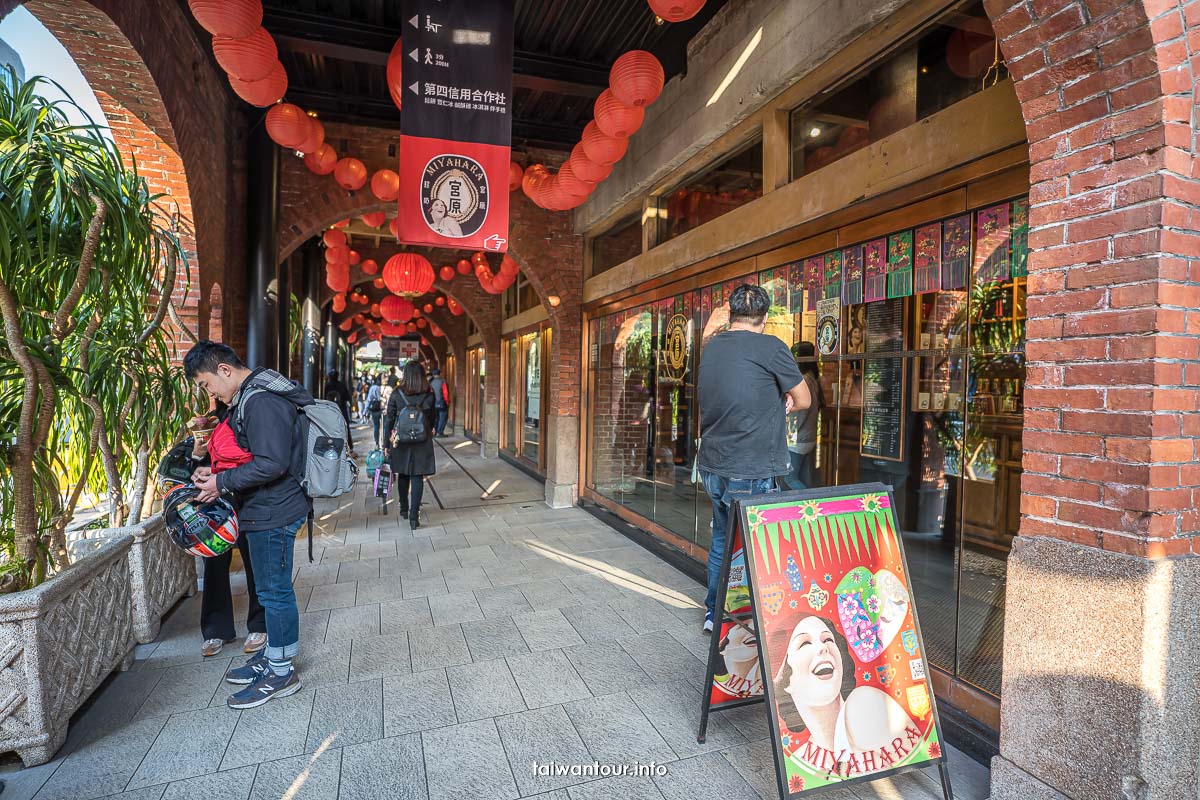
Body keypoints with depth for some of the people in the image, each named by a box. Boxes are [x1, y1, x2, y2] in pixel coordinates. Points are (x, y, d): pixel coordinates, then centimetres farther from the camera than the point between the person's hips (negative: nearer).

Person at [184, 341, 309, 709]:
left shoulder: (262, 402, -21)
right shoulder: (251, 397, 13)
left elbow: (272, 464, -27)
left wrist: (223, 482, -17)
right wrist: (215, 473, 8)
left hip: (274, 512, -10)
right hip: (266, 509, 10)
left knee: (275, 590, 1)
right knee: (272, 588, 20)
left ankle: (281, 672, 15)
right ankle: (271, 655, 35)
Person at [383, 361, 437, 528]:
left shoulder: (396, 394, -5)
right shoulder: (429, 396, -5)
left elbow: (389, 419, -2)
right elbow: (432, 420, 5)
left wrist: (386, 443, 5)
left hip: (401, 441, 1)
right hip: (422, 442, -1)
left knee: (402, 474, 18)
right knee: (417, 477, 1)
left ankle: (404, 510, 33)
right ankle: (414, 516, -3)